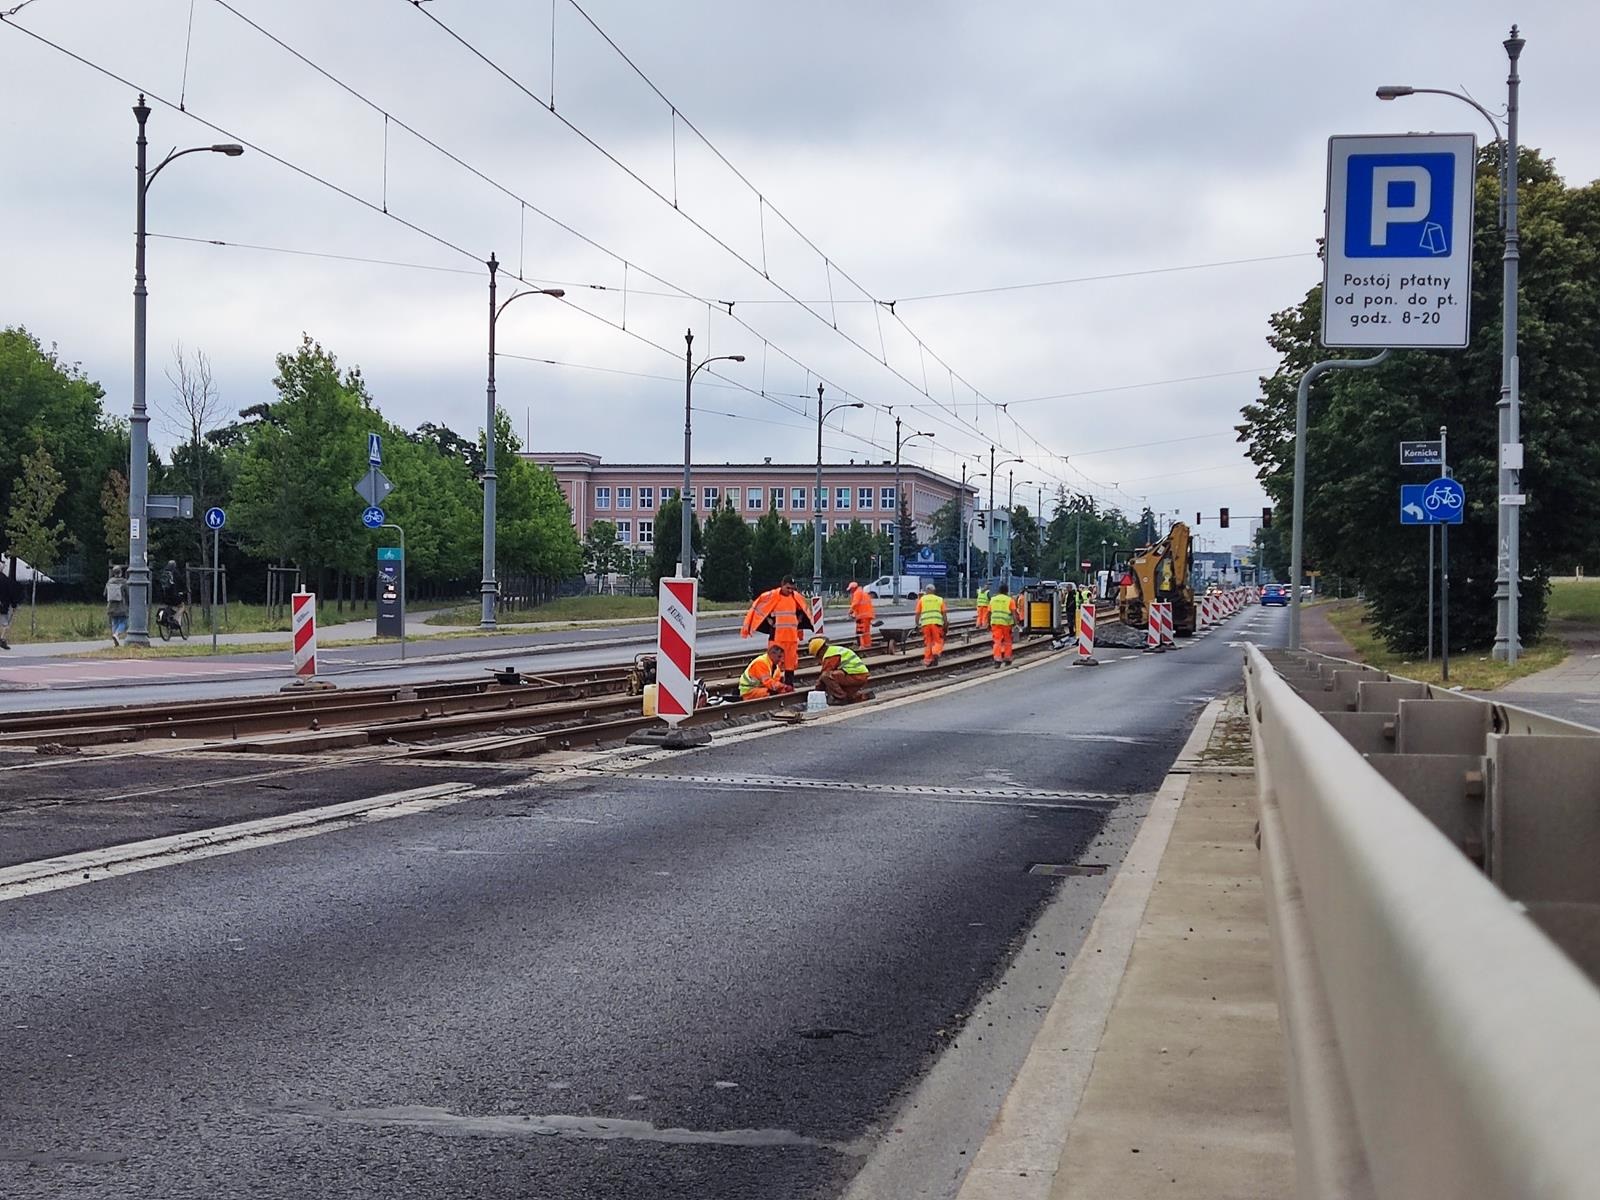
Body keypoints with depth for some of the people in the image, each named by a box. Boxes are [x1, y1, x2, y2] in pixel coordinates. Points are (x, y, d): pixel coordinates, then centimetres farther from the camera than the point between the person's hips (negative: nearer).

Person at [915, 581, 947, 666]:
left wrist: (917, 624, 13)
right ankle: (936, 653, -21)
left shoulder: (922, 599, 13)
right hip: (937, 623, -1)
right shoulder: (939, 599, 14)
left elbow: (917, 614, 7)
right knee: (938, 641, 5)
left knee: (928, 642, 11)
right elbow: (944, 614, 7)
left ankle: (927, 661, 7)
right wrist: (946, 624, 10)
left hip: (925, 623, 1)